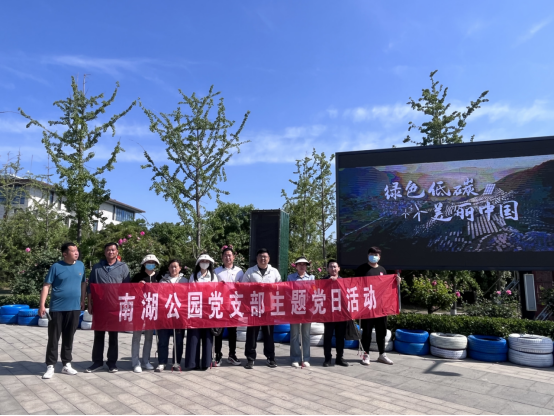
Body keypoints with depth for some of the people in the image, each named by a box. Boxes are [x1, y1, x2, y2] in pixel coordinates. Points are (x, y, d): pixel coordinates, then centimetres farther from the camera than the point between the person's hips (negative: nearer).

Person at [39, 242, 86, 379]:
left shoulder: (80, 265, 4)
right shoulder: (56, 267, -6)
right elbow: (46, 286, -6)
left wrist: (82, 300, 12)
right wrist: (42, 305, -11)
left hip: (74, 308, 3)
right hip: (57, 308, -3)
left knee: (69, 338, 12)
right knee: (53, 338, 4)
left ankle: (66, 364, 22)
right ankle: (50, 366, 15)